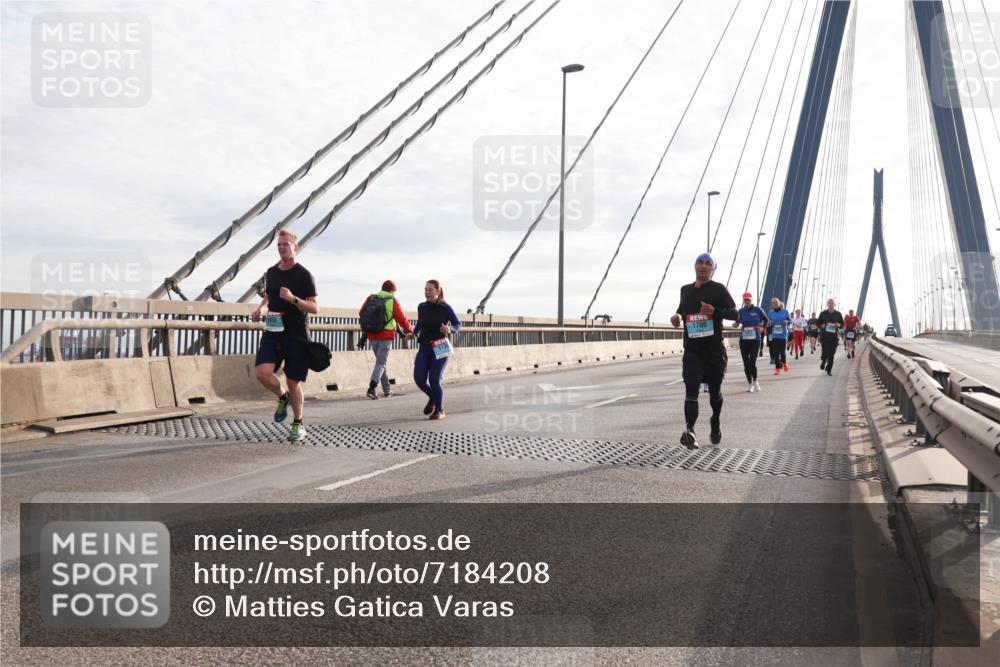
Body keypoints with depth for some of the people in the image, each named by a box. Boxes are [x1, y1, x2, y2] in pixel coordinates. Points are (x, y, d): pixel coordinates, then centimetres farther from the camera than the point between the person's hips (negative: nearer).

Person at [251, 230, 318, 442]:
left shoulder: (303, 275, -6)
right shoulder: (271, 272, 12)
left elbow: (314, 308, -8)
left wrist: (293, 299, -24)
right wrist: (261, 309, 5)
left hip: (296, 336, -4)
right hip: (272, 332, 4)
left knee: (293, 383, 2)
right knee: (262, 373, -15)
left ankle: (298, 424, 22)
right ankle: (282, 397, 17)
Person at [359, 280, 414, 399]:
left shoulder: (371, 298, 5)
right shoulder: (392, 301, -7)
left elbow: (361, 313, 9)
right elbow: (401, 319, -7)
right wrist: (410, 331, 8)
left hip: (372, 336, 5)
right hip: (386, 336, -5)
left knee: (381, 360, 18)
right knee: (381, 362, -1)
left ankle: (387, 390, 25)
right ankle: (371, 388, -18)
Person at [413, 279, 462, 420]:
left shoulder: (446, 308, -10)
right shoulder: (422, 307, 1)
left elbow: (458, 325, -4)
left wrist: (450, 330, -24)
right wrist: (414, 333, 7)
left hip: (440, 348, -4)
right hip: (424, 347, 4)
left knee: (434, 380, -14)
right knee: (419, 378, -11)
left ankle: (439, 411, 7)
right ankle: (432, 397, 21)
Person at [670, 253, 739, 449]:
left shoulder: (719, 289, 1)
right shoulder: (685, 290, 14)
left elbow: (735, 313, -4)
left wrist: (715, 311, -22)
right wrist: (677, 316, 8)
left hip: (714, 350, -2)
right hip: (691, 350, 2)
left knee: (715, 390, 13)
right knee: (691, 390, -14)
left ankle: (716, 422, 39)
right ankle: (689, 430, -28)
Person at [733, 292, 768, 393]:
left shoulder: (757, 310, -1)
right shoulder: (741, 311, 2)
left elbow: (765, 319, 14)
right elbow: (737, 322, 10)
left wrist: (762, 327, 1)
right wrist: (736, 325, -12)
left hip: (755, 340, -2)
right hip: (743, 340, 2)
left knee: (752, 362, -13)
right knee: (746, 363, 6)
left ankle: (755, 381, 10)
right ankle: (750, 384, 22)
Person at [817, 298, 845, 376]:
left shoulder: (838, 314, 7)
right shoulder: (823, 313, 4)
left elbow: (842, 324, 13)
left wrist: (839, 325, -10)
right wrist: (822, 326, -12)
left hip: (834, 337, 1)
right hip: (824, 336, -1)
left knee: (831, 354, 2)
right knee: (825, 353, -10)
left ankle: (829, 369, 16)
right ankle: (823, 361, 24)